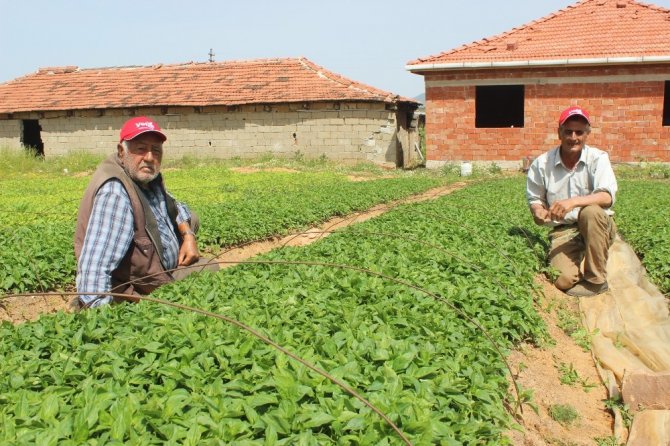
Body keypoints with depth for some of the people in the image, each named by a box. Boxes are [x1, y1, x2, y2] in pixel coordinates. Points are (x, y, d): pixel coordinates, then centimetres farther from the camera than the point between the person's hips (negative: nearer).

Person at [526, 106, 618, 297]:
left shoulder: (598, 158, -7)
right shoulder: (542, 164, -3)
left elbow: (607, 197, -22)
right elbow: (534, 199, 9)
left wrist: (574, 201, -38)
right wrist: (538, 211, -15)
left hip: (598, 227, 0)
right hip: (563, 231, 0)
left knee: (591, 212, -37)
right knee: (563, 280, -25)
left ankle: (596, 280, -19)